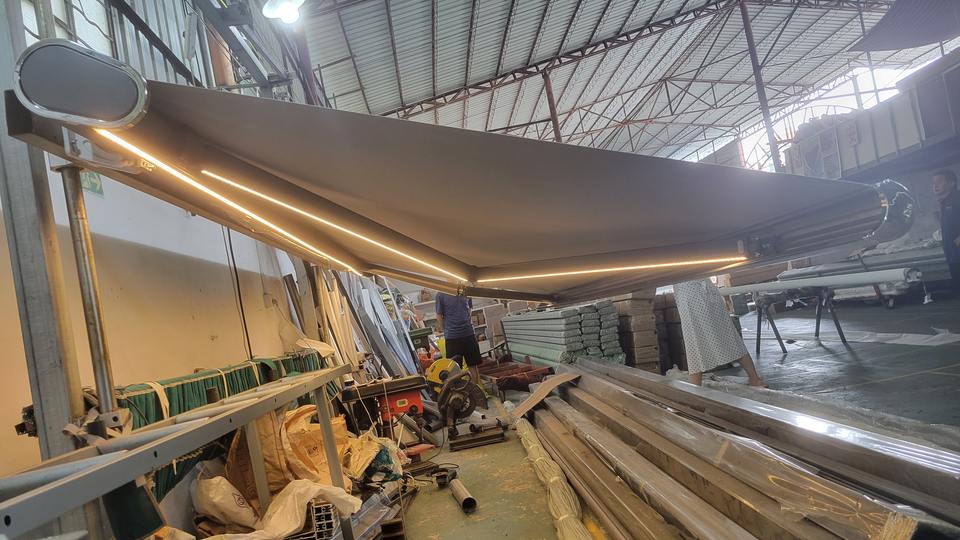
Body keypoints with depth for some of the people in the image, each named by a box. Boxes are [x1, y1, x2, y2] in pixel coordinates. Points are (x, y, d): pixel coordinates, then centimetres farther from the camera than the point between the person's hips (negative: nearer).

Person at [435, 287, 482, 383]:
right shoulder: (441, 294, -7)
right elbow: (439, 316, -2)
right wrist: (446, 331, -2)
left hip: (469, 334, 4)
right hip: (452, 337, -3)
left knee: (473, 364, 12)